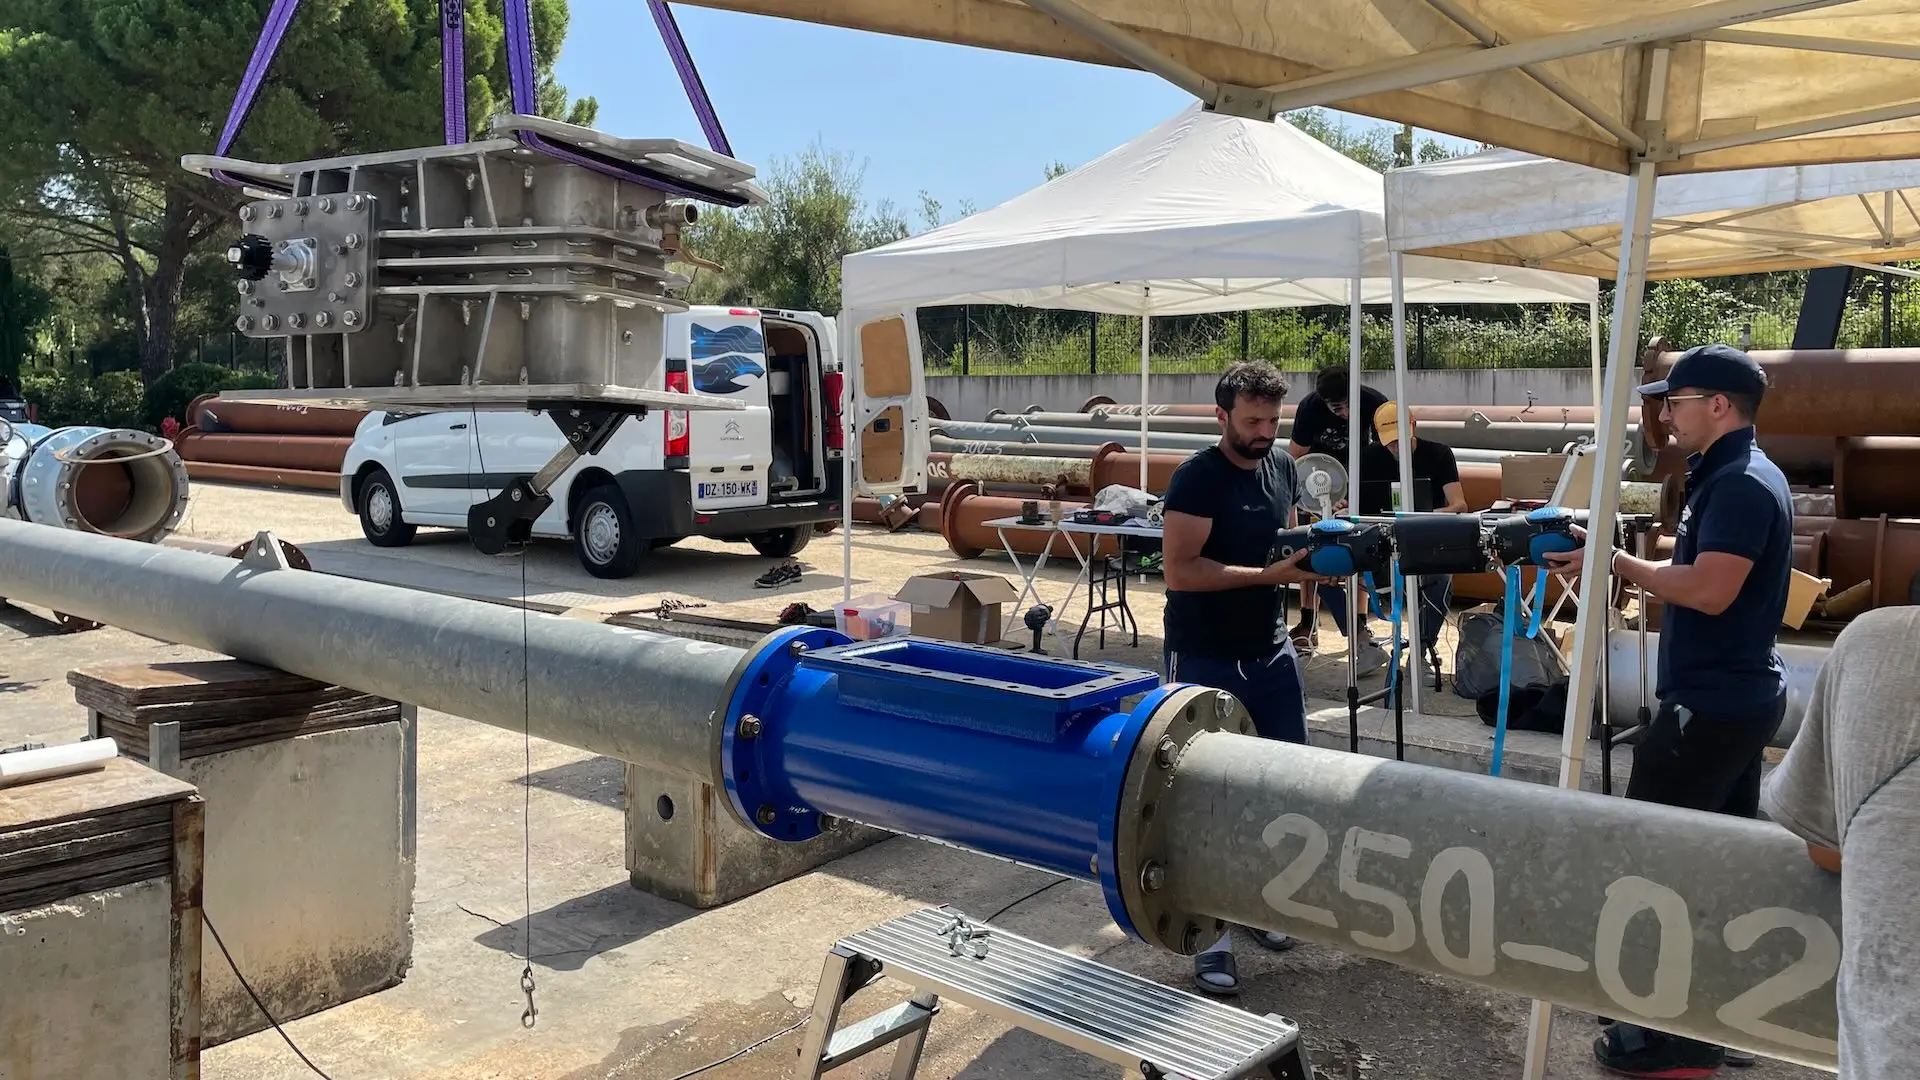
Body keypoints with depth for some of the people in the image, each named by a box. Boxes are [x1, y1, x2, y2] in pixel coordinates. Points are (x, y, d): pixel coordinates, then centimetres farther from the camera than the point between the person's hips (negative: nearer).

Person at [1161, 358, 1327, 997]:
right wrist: (1269, 574, -26)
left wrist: (1315, 558, 0)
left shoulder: (1281, 467, 7)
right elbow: (1178, 570, -24)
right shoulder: (1197, 479, -16)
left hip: (1271, 651, 7)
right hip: (1205, 662, -7)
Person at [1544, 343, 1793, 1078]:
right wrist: (1630, 556, 2)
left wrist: (1617, 562, -19)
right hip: (1741, 695, 11)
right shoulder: (1735, 475, 14)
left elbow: (1709, 590, -28)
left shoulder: (1740, 485, -19)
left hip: (1713, 703, -11)